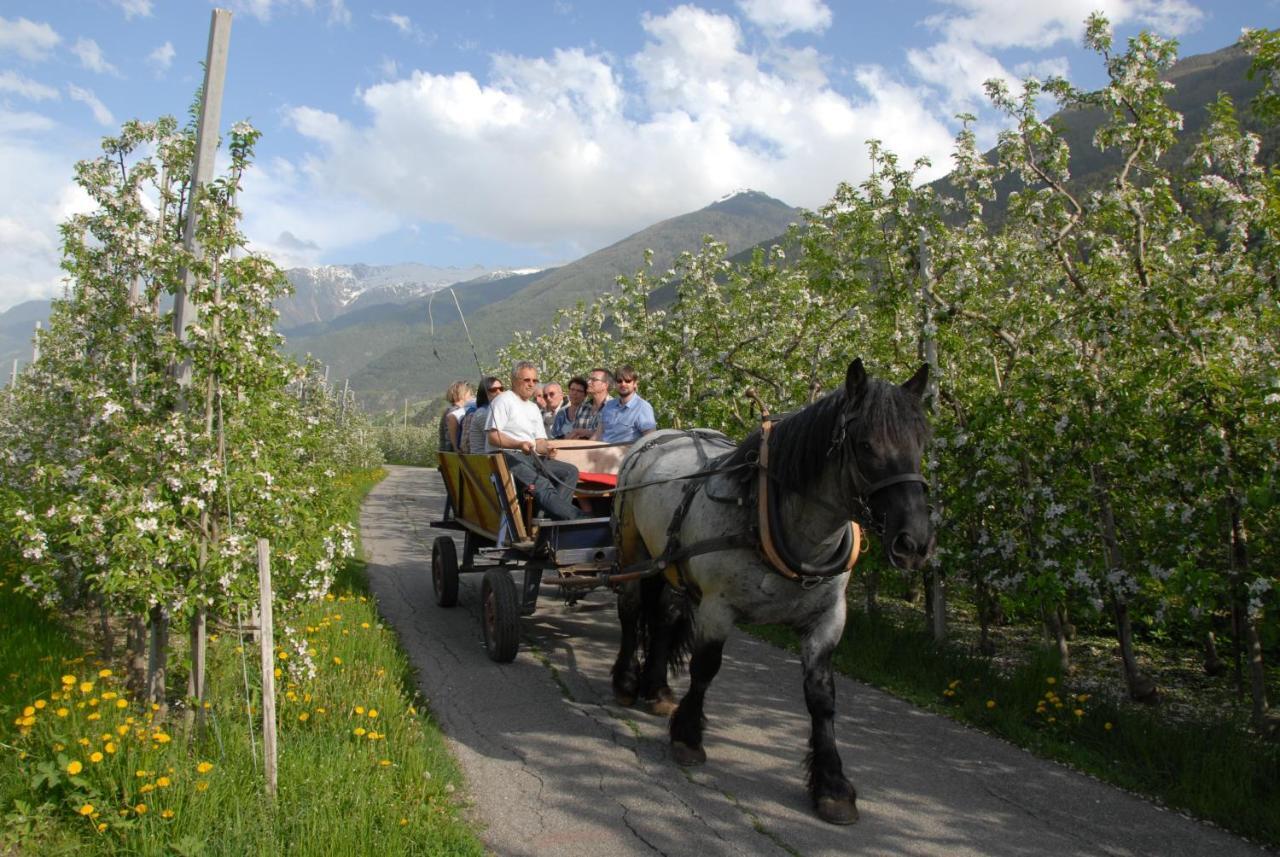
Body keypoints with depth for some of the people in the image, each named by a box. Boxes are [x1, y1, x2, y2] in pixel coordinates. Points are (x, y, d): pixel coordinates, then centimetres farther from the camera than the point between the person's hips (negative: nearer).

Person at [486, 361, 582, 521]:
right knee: (541, 484, -34)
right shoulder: (503, 400, 2)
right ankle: (574, 517, -42)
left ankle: (555, 516, -27)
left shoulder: (534, 408, 27)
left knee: (571, 471, -13)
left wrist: (546, 449, -2)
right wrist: (519, 445, -23)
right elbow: (492, 437, -9)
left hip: (530, 457, 8)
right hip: (505, 455, -8)